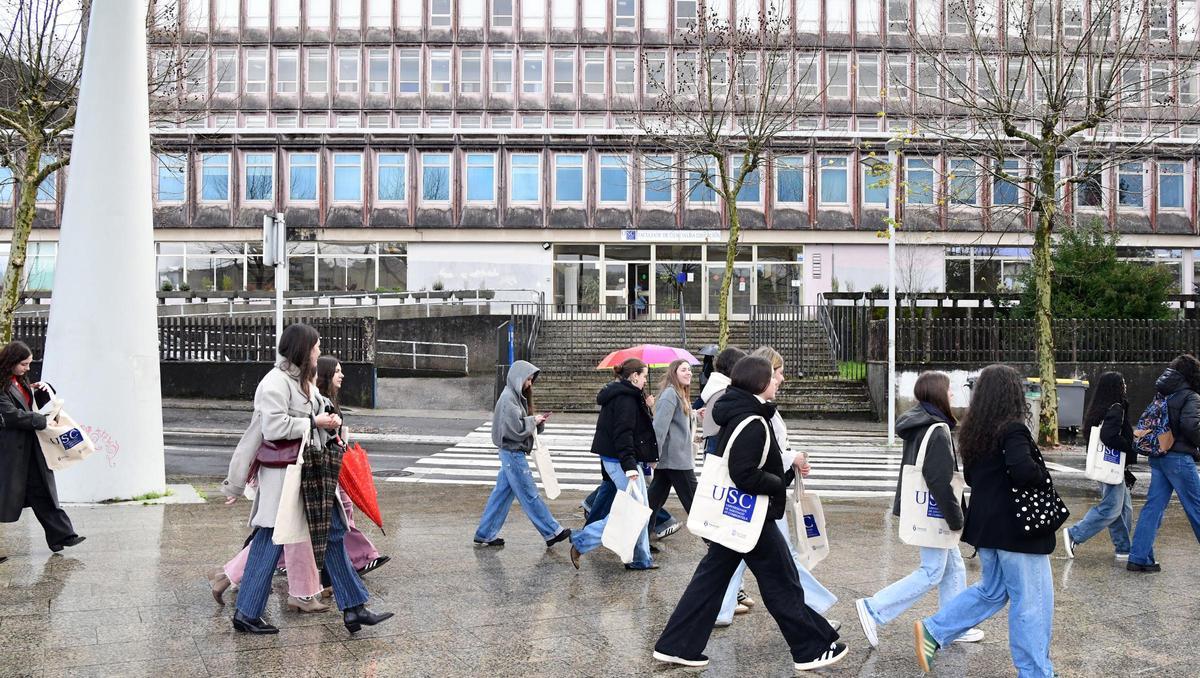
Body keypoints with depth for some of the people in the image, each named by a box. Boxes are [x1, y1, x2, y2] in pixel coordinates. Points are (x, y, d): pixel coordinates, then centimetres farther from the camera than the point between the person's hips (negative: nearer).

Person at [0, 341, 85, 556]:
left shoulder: (20, 381, 13)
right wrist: (43, 421, -20)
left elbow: (35, 403, 25)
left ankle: (61, 536, 10)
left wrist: (43, 391, 5)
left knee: (42, 491, 8)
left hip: (30, 448, 9)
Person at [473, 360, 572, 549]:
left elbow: (523, 424, 18)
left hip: (512, 453, 9)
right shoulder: (509, 398, -16)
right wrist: (534, 420, -8)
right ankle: (552, 533, 7)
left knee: (502, 494, 11)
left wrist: (537, 421, 1)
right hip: (513, 453, -9)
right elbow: (516, 428, -22)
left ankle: (485, 535, 16)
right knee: (530, 496, 0)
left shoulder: (516, 396, 14)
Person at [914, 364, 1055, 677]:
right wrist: (1043, 477, -11)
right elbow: (1024, 471, -30)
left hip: (986, 524, 8)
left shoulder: (974, 429, 7)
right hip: (1016, 527, -8)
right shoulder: (1013, 429, -17)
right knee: (1032, 601, 4)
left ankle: (933, 631, 17)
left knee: (992, 590, 21)